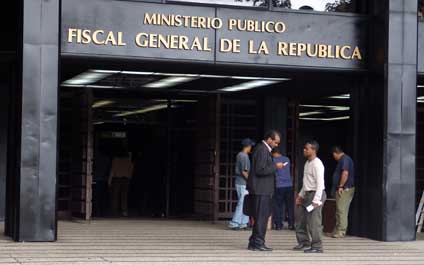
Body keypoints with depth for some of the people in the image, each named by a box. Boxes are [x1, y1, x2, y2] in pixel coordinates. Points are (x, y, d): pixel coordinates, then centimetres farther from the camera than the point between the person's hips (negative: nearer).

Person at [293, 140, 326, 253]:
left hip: (316, 194, -10)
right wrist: (301, 195, 19)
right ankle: (304, 243, 26)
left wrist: (316, 200, -23)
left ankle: (317, 246, -3)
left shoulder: (317, 164, -15)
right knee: (302, 221, 14)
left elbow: (320, 183, -20)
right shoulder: (307, 163, 14)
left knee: (314, 222, -9)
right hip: (308, 194, 10)